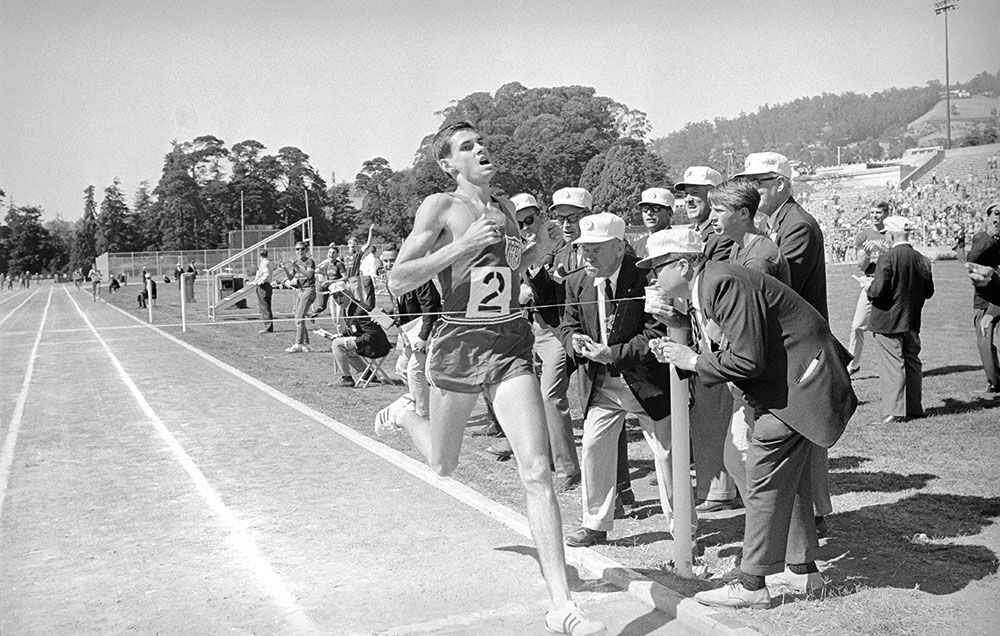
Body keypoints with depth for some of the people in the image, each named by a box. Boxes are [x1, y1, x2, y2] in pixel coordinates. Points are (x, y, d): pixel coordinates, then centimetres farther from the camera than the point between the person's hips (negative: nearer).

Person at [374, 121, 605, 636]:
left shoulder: (504, 209, 8)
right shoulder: (440, 207, -8)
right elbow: (397, 282, -15)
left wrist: (542, 247, 5)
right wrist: (462, 245, -23)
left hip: (512, 344, 3)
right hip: (460, 342, -3)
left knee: (537, 472, -8)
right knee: (443, 465, 19)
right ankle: (403, 414, 54)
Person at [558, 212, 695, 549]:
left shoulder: (647, 279, -17)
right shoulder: (576, 284, 2)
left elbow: (657, 333, -18)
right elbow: (568, 325, 10)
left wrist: (614, 354, -25)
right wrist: (575, 340, -15)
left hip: (647, 382, -5)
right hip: (600, 384, 5)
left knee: (666, 452, 4)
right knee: (594, 449, 6)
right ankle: (595, 524, 21)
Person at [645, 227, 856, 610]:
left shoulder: (725, 284, -23)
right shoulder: (703, 290, 10)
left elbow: (747, 360, -26)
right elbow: (722, 347, 9)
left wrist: (693, 361, -16)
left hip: (796, 384, -11)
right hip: (786, 383, 11)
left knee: (764, 481, -6)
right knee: (789, 478, 18)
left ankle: (752, 585, 4)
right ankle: (802, 570, 31)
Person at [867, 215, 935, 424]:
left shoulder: (887, 258, -17)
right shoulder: (922, 260, 3)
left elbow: (878, 292, -21)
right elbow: (929, 291, 9)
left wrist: (868, 288, 0)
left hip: (889, 322, -6)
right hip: (913, 321, 6)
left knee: (892, 365, -2)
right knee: (912, 363, 15)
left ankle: (895, 411, -2)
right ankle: (914, 408, 23)